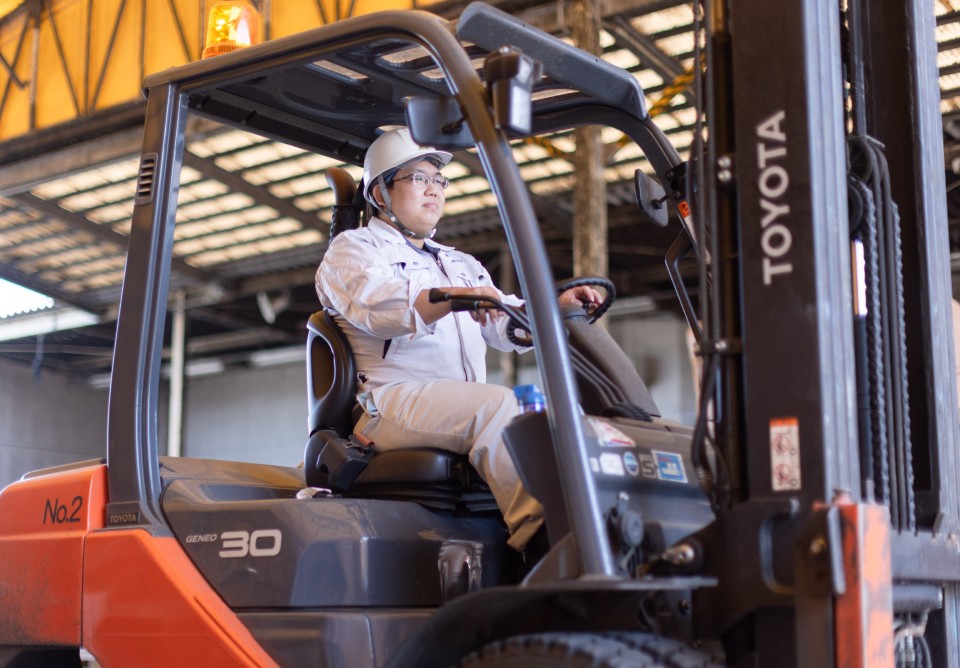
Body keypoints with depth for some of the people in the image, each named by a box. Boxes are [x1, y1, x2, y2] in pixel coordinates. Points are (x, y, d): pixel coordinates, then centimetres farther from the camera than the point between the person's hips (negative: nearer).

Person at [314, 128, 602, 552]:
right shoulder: (353, 248, 11)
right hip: (391, 402, -6)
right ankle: (538, 535, -44)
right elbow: (377, 304, -13)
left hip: (467, 409, 7)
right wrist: (457, 297, -30)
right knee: (496, 403, -32)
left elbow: (506, 325, 20)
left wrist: (555, 307, -1)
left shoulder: (462, 264, 34)